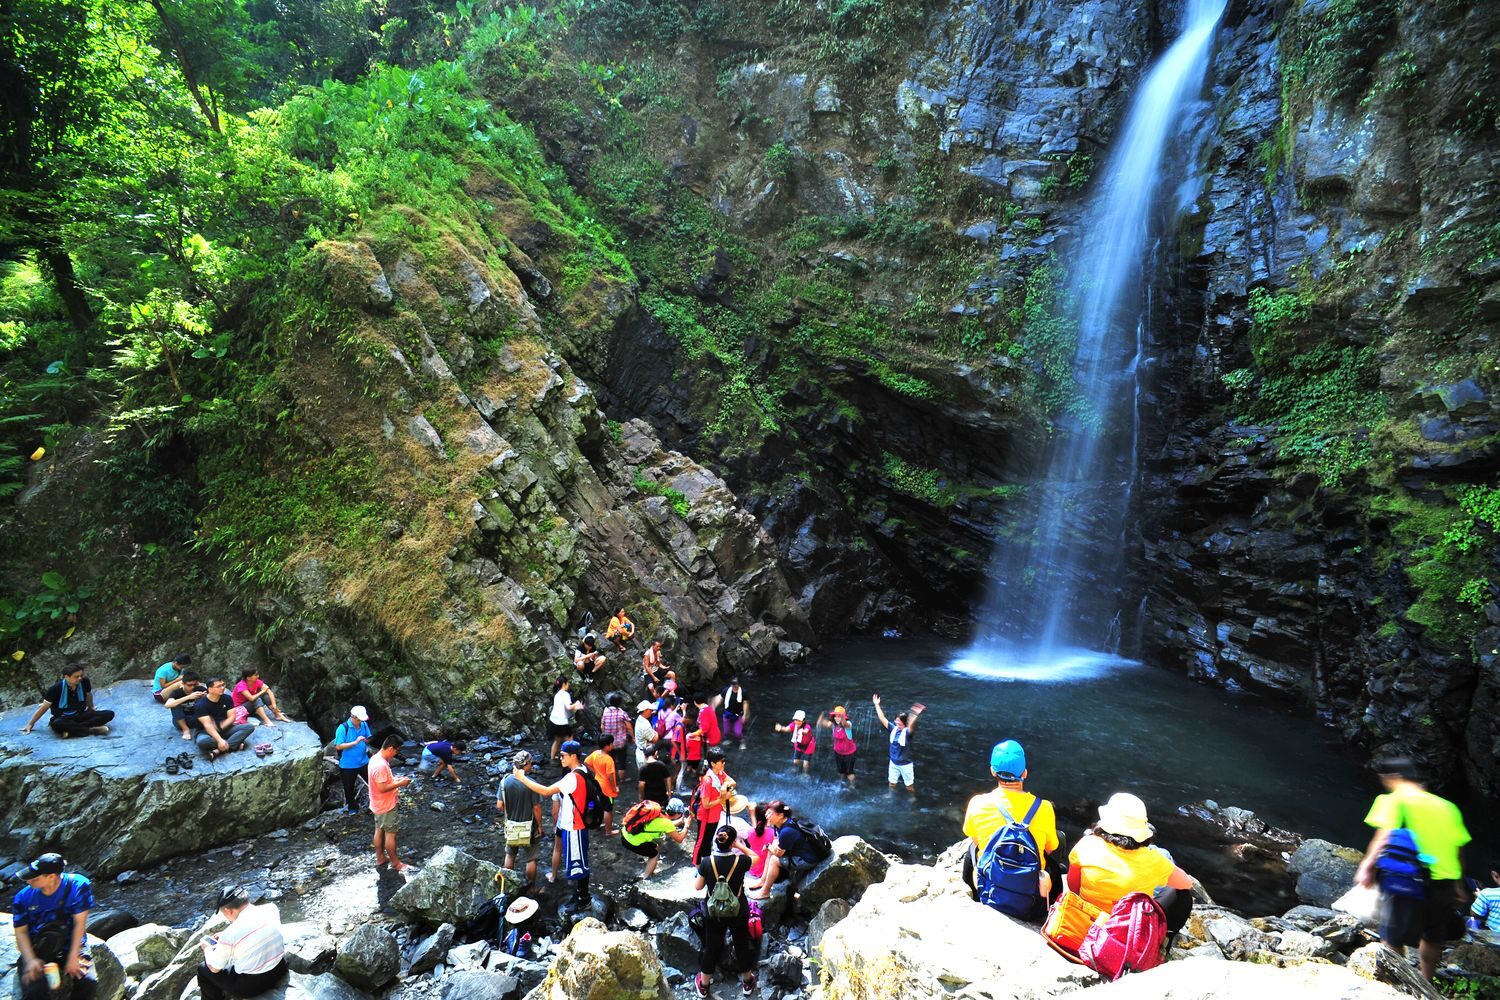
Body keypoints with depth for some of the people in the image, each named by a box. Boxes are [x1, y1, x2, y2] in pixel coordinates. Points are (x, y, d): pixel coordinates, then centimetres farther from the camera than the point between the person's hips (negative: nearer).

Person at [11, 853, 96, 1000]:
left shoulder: (77, 885, -14)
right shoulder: (24, 897, -8)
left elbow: (79, 923, -13)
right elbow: (21, 931, -5)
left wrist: (73, 957, -17)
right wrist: (30, 960, -19)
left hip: (71, 945, -1)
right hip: (36, 950, 1)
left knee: (88, 981, -25)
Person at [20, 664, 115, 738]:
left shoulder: (84, 682, -8)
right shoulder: (56, 688, -15)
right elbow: (43, 707, -2)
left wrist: (91, 708, 30)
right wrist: (30, 724, 5)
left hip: (81, 715, 3)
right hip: (63, 718, -3)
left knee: (109, 714, -23)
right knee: (55, 724, -41)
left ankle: (71, 729, -32)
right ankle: (92, 730, -37)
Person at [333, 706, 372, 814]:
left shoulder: (364, 725, -6)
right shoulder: (343, 728, -20)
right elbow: (338, 746, -20)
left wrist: (367, 740, -16)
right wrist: (355, 742, -28)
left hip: (363, 762, 3)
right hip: (348, 765, -3)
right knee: (349, 788, 17)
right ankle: (351, 807, 39)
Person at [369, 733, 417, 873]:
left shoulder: (376, 758, 0)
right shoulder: (381, 765, -31)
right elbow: (382, 788, -29)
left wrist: (395, 779, 5)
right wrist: (399, 784, -19)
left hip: (379, 804, 10)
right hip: (387, 806, -10)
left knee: (379, 831, 20)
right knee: (390, 834, 3)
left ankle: (380, 858, 34)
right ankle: (396, 863, 15)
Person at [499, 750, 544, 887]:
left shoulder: (505, 781, -12)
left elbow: (499, 805, -5)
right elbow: (536, 808, -17)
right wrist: (540, 825, -2)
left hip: (511, 825, 4)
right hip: (528, 827, -4)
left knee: (510, 855, 25)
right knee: (531, 858, 14)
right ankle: (530, 885, 25)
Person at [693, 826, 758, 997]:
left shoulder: (707, 862, -20)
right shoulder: (741, 861, -21)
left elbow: (698, 887, -5)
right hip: (739, 913, 0)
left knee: (711, 947, 19)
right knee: (742, 945, 21)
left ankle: (703, 985, 39)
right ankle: (747, 982, 41)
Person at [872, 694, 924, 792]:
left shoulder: (907, 732, -22)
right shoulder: (894, 728, -6)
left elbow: (911, 724, -44)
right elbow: (882, 718, -5)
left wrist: (915, 715, -63)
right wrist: (877, 705, -6)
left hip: (905, 764, -5)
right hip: (893, 762, 5)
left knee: (909, 785, 12)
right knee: (892, 782, 22)